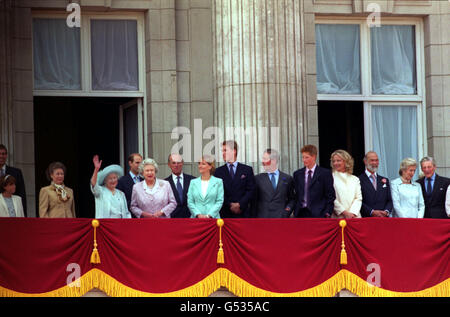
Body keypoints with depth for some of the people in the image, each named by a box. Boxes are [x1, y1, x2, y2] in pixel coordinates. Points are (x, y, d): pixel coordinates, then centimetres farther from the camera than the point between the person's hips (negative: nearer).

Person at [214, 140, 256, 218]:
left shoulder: (247, 170, 9)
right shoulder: (219, 171, 10)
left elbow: (251, 190, 3)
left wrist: (240, 204, -10)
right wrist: (230, 205, -9)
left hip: (243, 213, 0)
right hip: (225, 213, 0)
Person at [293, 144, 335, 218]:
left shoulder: (325, 173, 2)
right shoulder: (297, 174, 14)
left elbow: (330, 195, 1)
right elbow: (296, 195, 16)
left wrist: (327, 213, -7)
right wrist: (296, 211, 7)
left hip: (318, 214, -3)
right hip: (301, 214, 3)